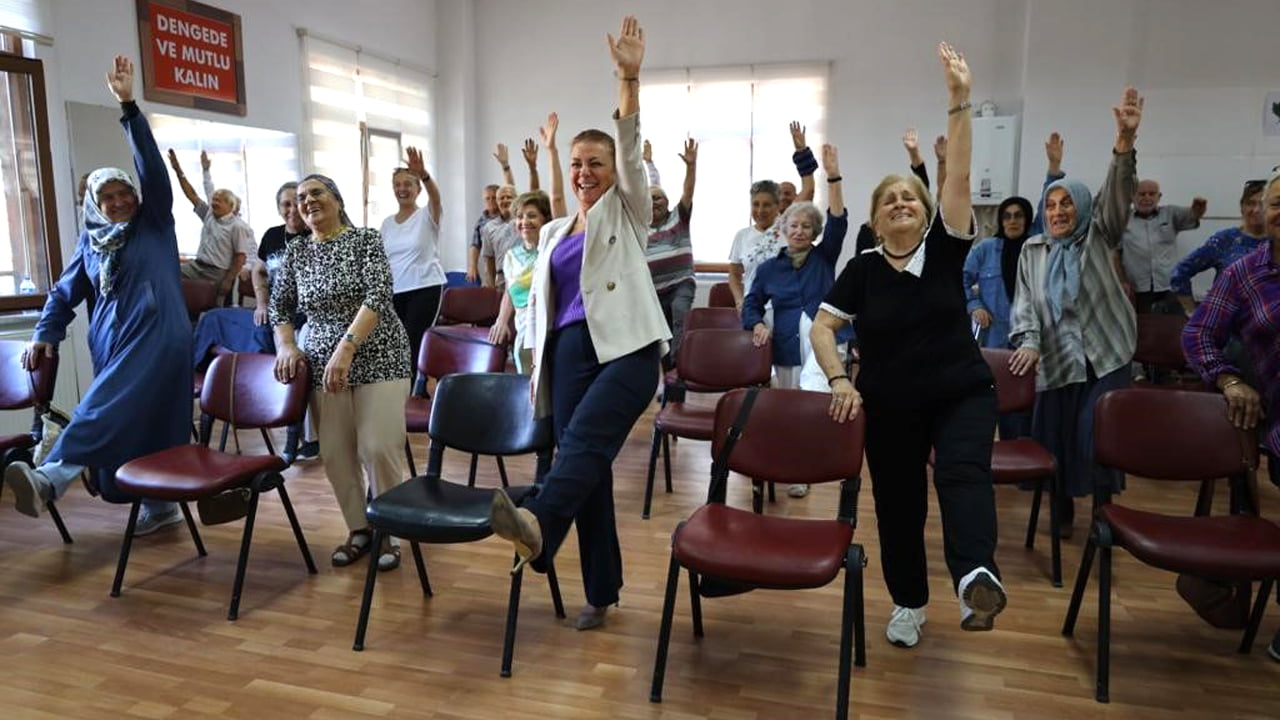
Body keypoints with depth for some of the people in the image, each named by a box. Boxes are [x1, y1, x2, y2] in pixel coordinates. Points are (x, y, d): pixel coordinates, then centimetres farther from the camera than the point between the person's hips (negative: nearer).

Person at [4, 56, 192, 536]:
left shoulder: (154, 222, 5)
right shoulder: (90, 242, 17)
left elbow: (151, 165, -5)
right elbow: (65, 293, 22)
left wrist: (129, 106, -13)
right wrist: (45, 334, 7)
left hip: (158, 338, -5)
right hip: (113, 346, 6)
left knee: (108, 411, -22)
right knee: (136, 425, 7)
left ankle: (51, 478, -34)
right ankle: (160, 505, 17)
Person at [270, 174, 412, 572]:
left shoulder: (366, 239, -4)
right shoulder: (295, 249, 9)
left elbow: (378, 297, -17)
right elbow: (280, 305, 15)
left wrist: (346, 347, -25)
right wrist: (285, 345, -3)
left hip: (377, 359, -4)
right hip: (322, 362, 4)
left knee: (378, 448, -9)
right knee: (335, 453, 4)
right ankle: (359, 529, 21)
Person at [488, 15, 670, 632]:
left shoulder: (626, 213, 9)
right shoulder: (553, 233, 22)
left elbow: (631, 148, -7)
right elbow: (542, 303, 22)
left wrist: (629, 77, -19)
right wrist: (537, 366, 17)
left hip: (624, 347, -5)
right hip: (570, 352, 5)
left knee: (585, 437, -30)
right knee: (586, 463, 2)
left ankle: (537, 523, -53)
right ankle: (601, 592, 10)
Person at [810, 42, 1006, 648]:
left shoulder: (944, 249, -3)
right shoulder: (862, 269, -2)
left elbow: (959, 175, -14)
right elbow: (821, 328, -5)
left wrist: (959, 102, -21)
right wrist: (839, 379, -20)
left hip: (961, 393, -1)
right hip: (889, 405, 1)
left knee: (962, 472, -27)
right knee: (898, 503, 9)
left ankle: (976, 578, -45)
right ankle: (908, 603, 26)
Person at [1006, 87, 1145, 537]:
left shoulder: (1098, 238, 4)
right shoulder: (1032, 251, 9)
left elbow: (1116, 193, -13)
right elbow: (1024, 302, 2)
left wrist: (1125, 139, -29)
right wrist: (1029, 342, -17)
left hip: (1104, 355, -2)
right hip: (1054, 359, 2)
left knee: (1097, 438, -9)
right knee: (1054, 436, 3)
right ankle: (1062, 508, 24)